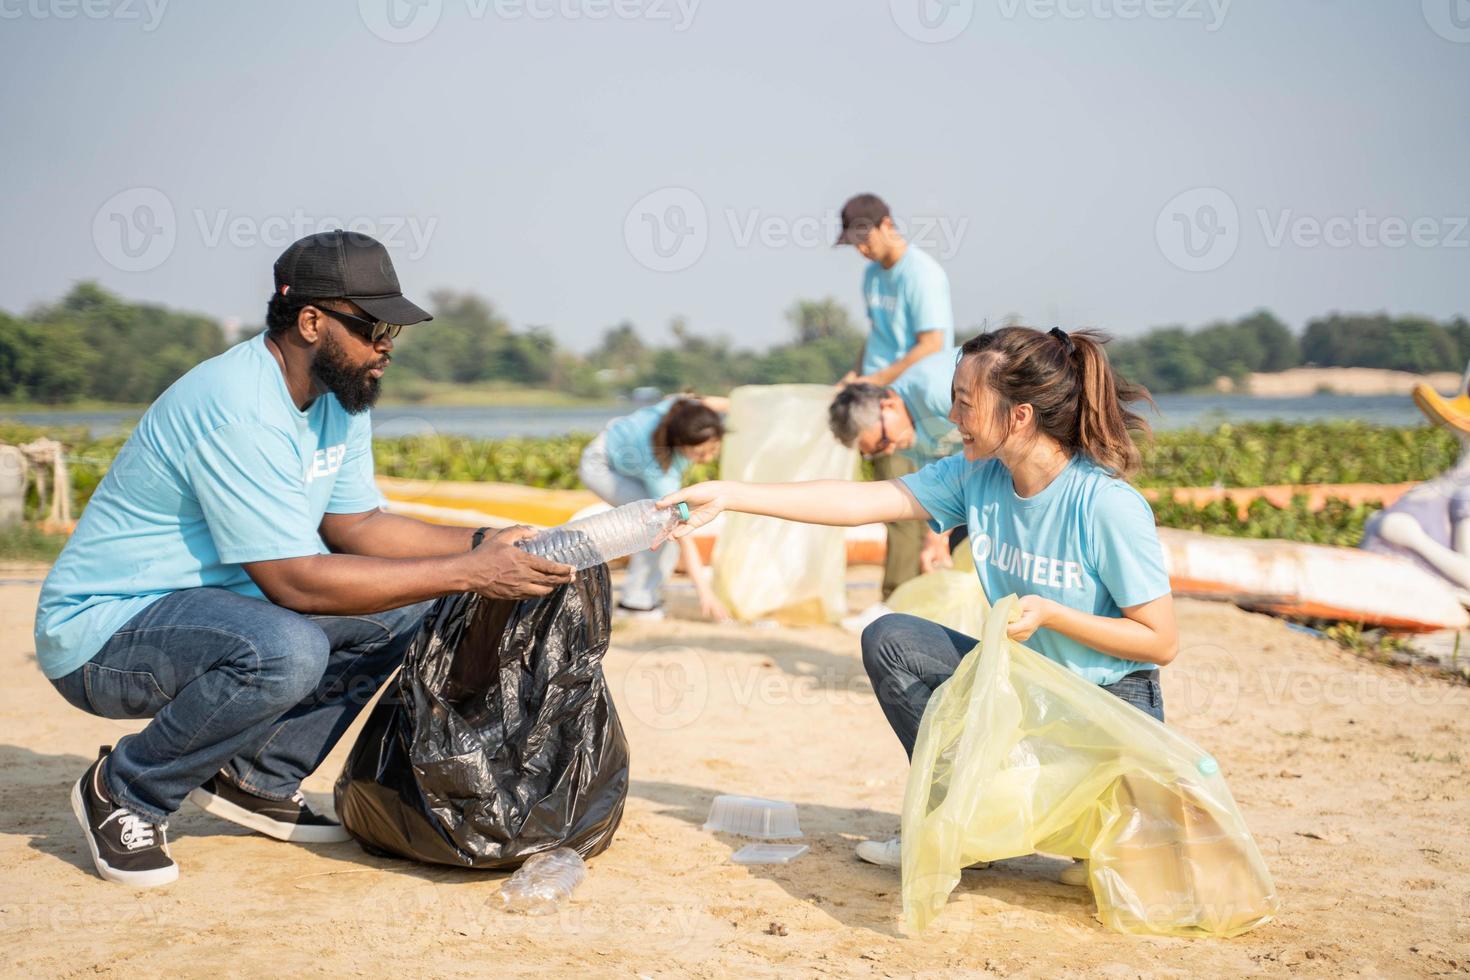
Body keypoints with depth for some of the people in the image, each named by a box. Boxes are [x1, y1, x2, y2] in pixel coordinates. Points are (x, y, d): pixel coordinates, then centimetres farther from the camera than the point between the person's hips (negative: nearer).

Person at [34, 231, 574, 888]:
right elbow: (296, 580, -30)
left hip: (209, 604, 9)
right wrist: (468, 574, -29)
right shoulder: (238, 409, -27)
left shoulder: (340, 396, 3)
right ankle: (124, 791, -9)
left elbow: (357, 526, 6)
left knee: (402, 607, 0)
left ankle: (258, 781, 9)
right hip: (100, 631, -9)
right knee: (286, 652, -36)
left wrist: (484, 544, -9)